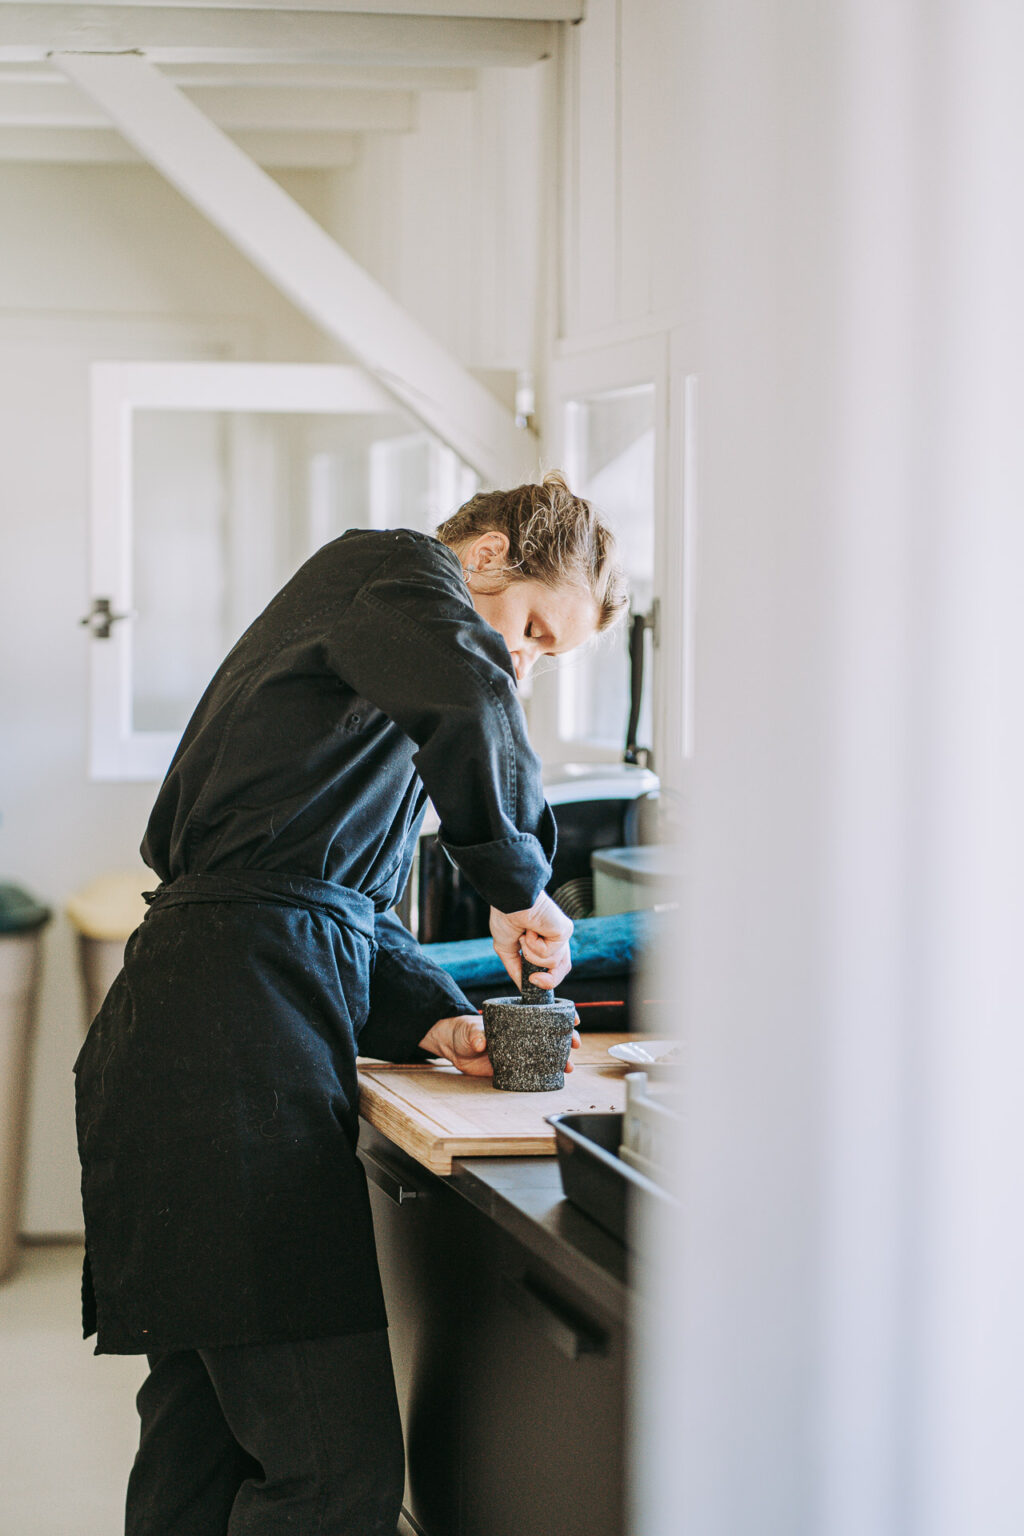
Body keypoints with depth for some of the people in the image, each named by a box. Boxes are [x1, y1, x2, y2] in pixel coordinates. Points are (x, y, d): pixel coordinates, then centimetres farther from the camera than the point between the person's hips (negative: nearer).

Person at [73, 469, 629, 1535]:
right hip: (234, 1035, -11)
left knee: (204, 1444, 14)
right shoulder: (390, 571, 0)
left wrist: (431, 1019, 11)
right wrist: (519, 883, -12)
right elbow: (465, 695, -25)